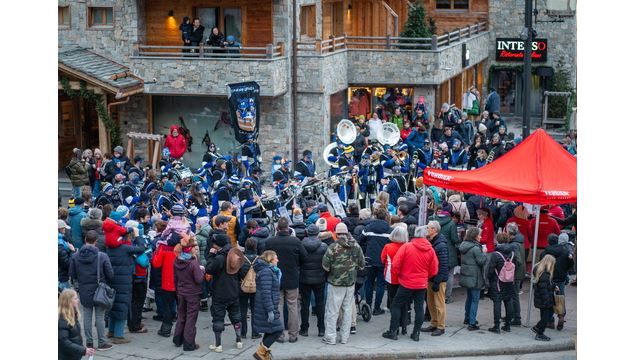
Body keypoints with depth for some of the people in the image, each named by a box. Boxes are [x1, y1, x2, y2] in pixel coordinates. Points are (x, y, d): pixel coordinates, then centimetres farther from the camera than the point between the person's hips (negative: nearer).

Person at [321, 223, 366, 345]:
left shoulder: (333, 247, -15)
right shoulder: (356, 247, -1)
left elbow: (325, 265, -15)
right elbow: (362, 265, 5)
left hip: (336, 282, -4)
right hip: (351, 282, 4)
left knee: (332, 311, 4)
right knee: (347, 310, 12)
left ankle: (330, 337, 5)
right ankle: (344, 337, 17)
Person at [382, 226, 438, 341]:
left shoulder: (406, 246, -12)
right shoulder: (430, 250, -4)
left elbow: (395, 265, -12)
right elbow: (434, 271, 2)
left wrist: (399, 274, 7)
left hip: (406, 283, -3)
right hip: (422, 284, 3)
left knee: (396, 306, 8)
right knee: (419, 308, 11)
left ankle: (393, 332, 6)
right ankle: (416, 333, 12)